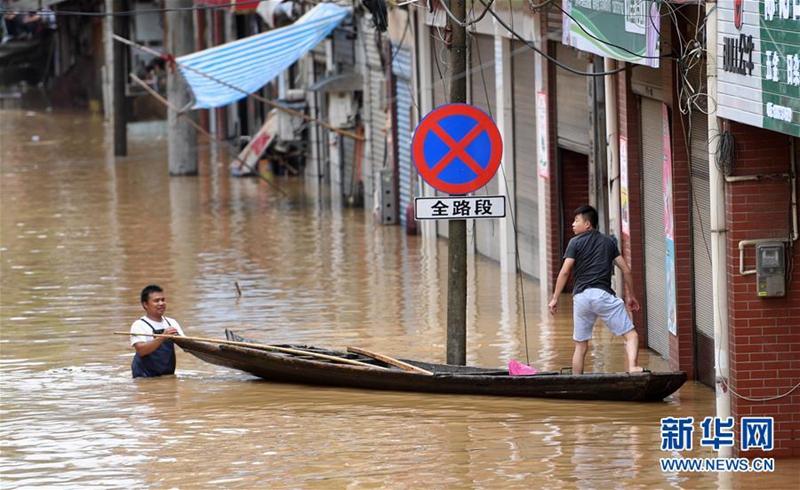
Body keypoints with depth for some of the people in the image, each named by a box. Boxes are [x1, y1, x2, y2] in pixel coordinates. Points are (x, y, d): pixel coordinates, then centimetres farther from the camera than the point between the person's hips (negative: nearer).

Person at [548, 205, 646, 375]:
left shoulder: (575, 243, 6)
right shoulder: (608, 241, 15)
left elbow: (564, 272, -2)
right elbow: (626, 270, 14)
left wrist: (555, 299, 2)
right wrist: (631, 295, 24)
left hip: (581, 296, 0)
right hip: (603, 294, 0)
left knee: (580, 346, 12)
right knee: (631, 335, -3)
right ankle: (632, 367, -28)